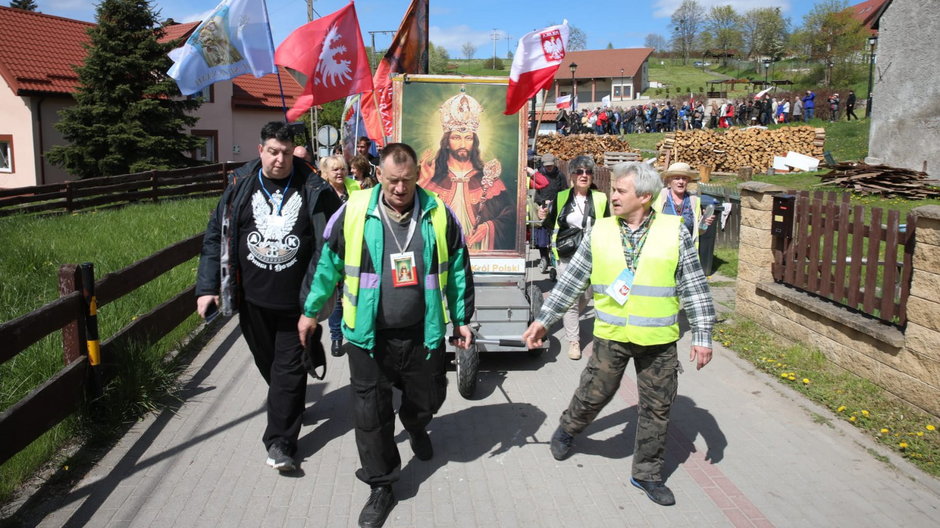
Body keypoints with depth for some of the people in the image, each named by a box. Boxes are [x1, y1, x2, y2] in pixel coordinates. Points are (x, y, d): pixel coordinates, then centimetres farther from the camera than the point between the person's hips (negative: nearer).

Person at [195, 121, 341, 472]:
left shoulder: (314, 190, -5)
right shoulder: (240, 186, 1)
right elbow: (215, 236, 5)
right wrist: (208, 287, -1)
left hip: (297, 301, -2)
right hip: (253, 299, 3)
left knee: (289, 369, 1)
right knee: (267, 363, 18)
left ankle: (280, 442, 9)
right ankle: (288, 407, 44)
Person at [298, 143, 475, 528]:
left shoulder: (439, 215, -3)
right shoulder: (353, 212, -7)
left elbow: (457, 269, 7)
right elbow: (328, 265, 5)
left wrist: (461, 319, 10)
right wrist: (311, 311, 12)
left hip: (423, 334, 1)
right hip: (369, 337, -1)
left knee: (427, 399, 17)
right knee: (370, 413, 6)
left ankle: (415, 426, 55)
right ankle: (381, 486, 26)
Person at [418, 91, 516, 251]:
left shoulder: (488, 177, 9)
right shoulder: (433, 177, 6)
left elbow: (509, 214, 5)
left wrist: (489, 227, -10)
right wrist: (423, 182, -11)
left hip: (479, 249, 1)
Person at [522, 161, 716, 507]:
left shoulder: (674, 232, -4)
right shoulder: (599, 232, 0)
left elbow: (694, 287, -1)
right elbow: (571, 281, 4)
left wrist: (702, 335, -3)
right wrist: (543, 320, 2)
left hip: (659, 339, 0)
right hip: (611, 336, 0)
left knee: (657, 408, 11)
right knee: (593, 394, 10)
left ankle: (647, 473, 30)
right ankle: (567, 430, 42)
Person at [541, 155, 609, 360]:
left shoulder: (600, 199, 2)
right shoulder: (561, 197, 3)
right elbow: (552, 223, 12)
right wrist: (544, 217, -9)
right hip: (567, 257, -1)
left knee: (585, 297, 13)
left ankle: (572, 322, 42)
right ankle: (573, 340, 6)